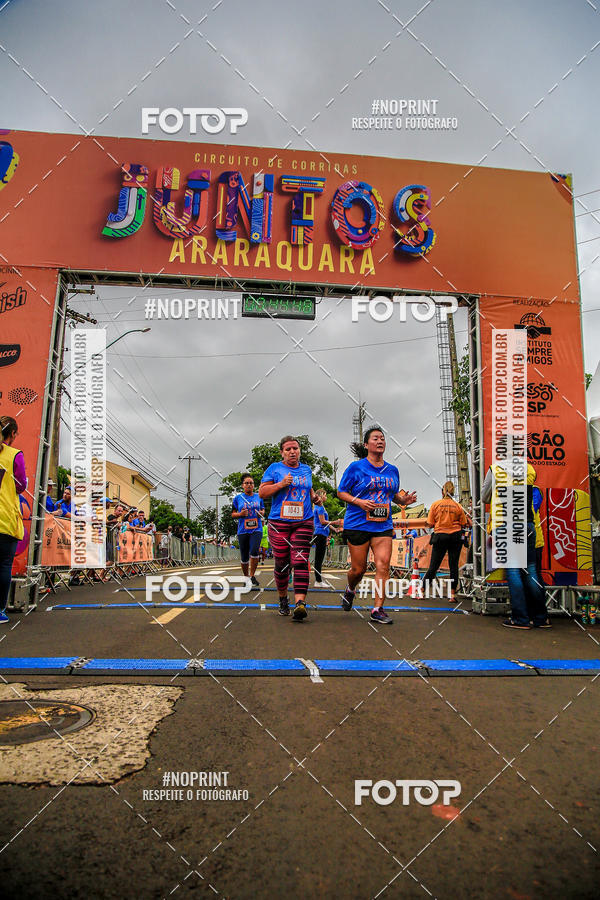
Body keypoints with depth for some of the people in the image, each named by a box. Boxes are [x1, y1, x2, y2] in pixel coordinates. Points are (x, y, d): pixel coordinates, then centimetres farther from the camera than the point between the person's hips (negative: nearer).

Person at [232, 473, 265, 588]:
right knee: (244, 557, 5)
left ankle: (252, 576, -5)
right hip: (243, 530, 0)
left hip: (256, 529, 0)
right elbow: (233, 514, 9)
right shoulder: (238, 498, 5)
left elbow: (263, 509, 21)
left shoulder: (258, 497, 9)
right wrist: (240, 514, -11)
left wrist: (261, 513, -1)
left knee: (254, 551, -22)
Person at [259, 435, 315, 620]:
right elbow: (262, 493, 0)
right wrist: (281, 484, -12)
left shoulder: (306, 469, 16)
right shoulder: (275, 468, 5)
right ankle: (283, 599, 25)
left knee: (300, 562, -13)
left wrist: (314, 496, 12)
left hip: (303, 523, 2)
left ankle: (300, 603, -21)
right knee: (282, 564, 4)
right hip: (279, 523, -1)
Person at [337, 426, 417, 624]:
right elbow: (341, 492, 0)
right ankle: (350, 590, 37)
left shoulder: (392, 470, 11)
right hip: (357, 524, -3)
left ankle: (378, 609, -3)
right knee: (358, 568, 4)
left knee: (383, 565, -10)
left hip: (383, 525, 3)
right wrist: (359, 502, -17)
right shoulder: (356, 467, -3)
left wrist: (404, 500, 1)